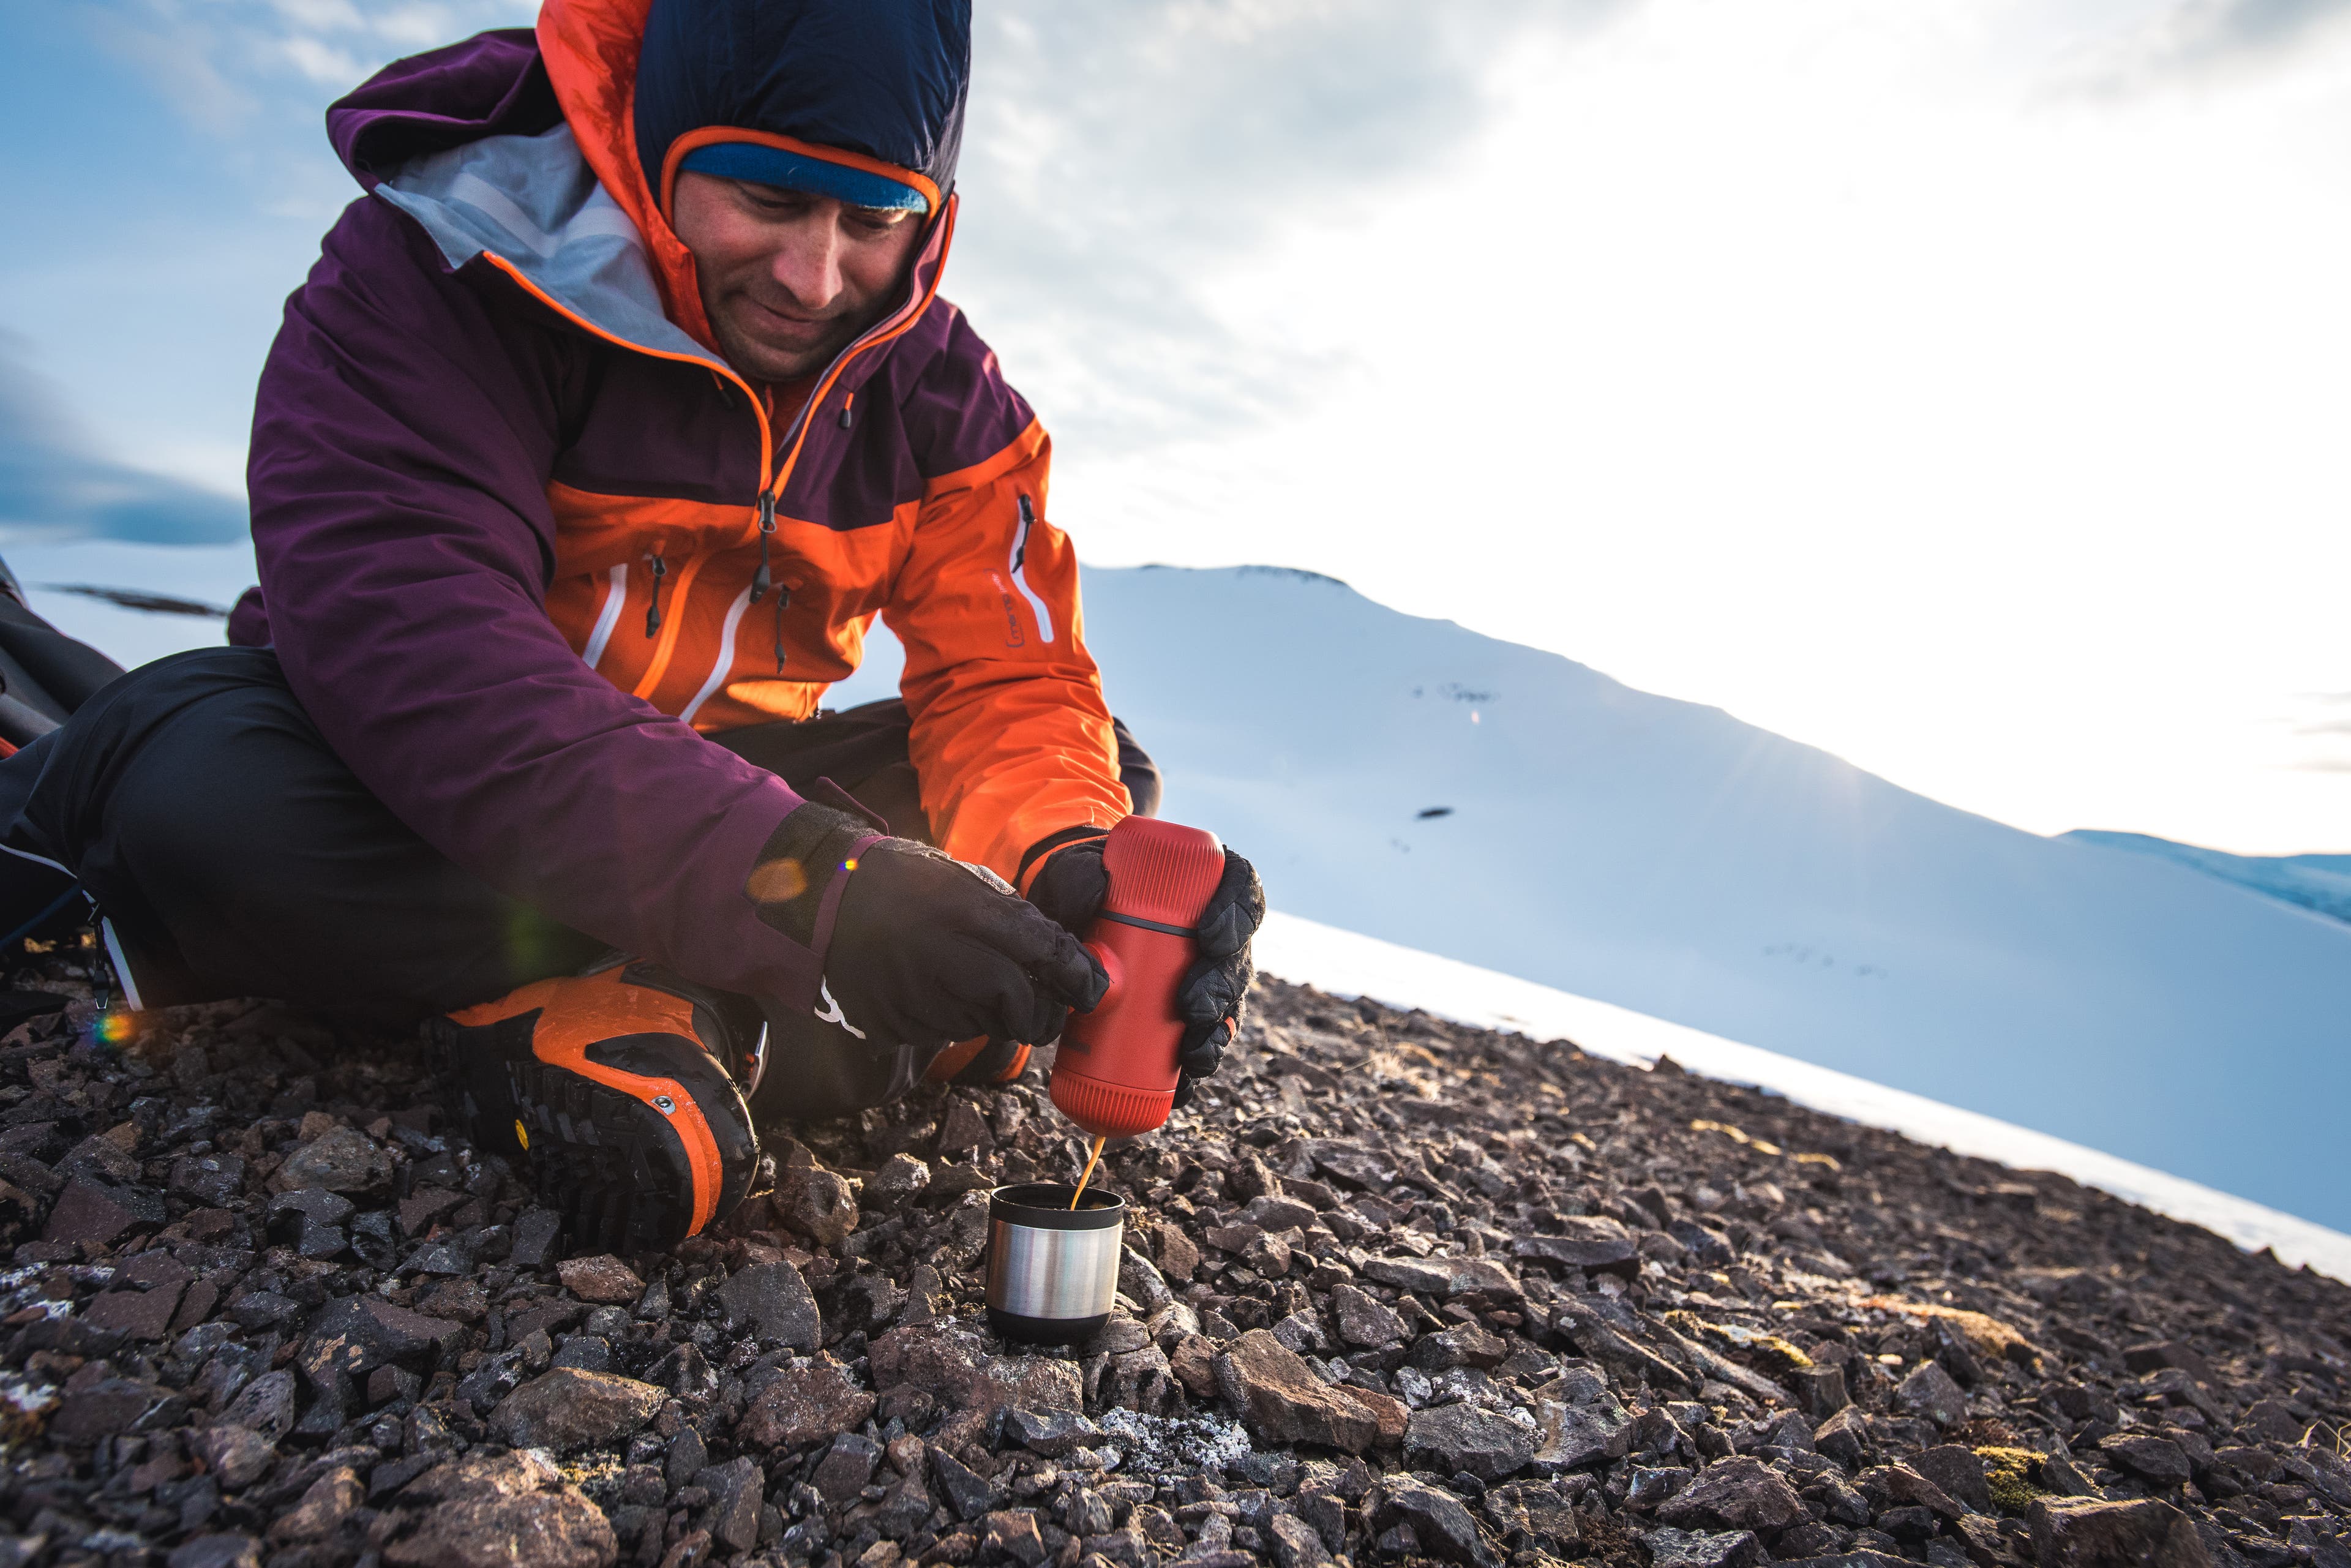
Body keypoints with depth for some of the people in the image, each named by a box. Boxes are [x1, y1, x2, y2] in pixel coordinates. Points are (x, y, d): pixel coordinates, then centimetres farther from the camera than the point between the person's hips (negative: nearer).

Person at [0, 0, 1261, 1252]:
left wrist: (1064, 862, -36)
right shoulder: (451, 260, -17)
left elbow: (1009, 683, -11)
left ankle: (643, 1014, -27)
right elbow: (395, 626, -33)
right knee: (217, 794, -37)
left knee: (1105, 780, -14)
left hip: (717, 779, 5)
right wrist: (803, 882, -46)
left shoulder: (943, 395, -4)